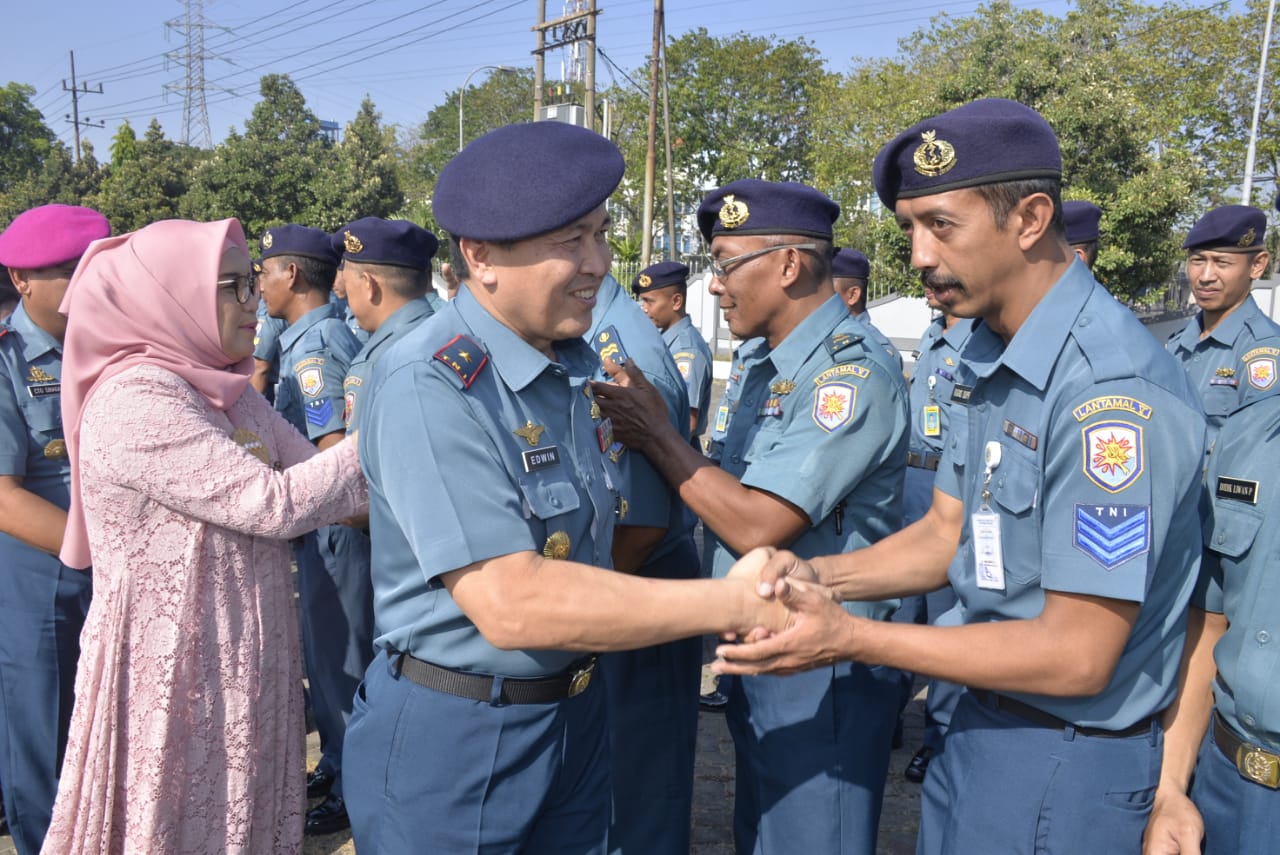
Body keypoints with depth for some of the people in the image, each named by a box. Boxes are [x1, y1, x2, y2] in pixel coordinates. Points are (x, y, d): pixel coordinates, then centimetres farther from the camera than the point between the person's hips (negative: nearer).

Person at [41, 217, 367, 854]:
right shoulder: (136, 403, -20)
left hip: (243, 660, 7)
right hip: (176, 666, -7)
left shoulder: (230, 394, 6)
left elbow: (309, 469, 2)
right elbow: (275, 503, -23)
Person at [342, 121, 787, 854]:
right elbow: (510, 605, -30)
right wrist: (735, 603, -26)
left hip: (579, 710, 7)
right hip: (451, 734, -6)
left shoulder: (580, 365, 2)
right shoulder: (428, 387, -24)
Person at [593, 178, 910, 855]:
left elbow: (756, 525, -27)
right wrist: (639, 427, -4)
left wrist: (655, 434, -17)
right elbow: (730, 487, 10)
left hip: (820, 671, -9)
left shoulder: (852, 372, -22)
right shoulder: (766, 361, 8)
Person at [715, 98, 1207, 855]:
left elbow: (1078, 656, -25)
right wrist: (821, 576, -9)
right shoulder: (988, 359, 3)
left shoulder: (1112, 387, -27)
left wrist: (852, 639, -24)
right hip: (982, 721, 8)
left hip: (1068, 755, -8)